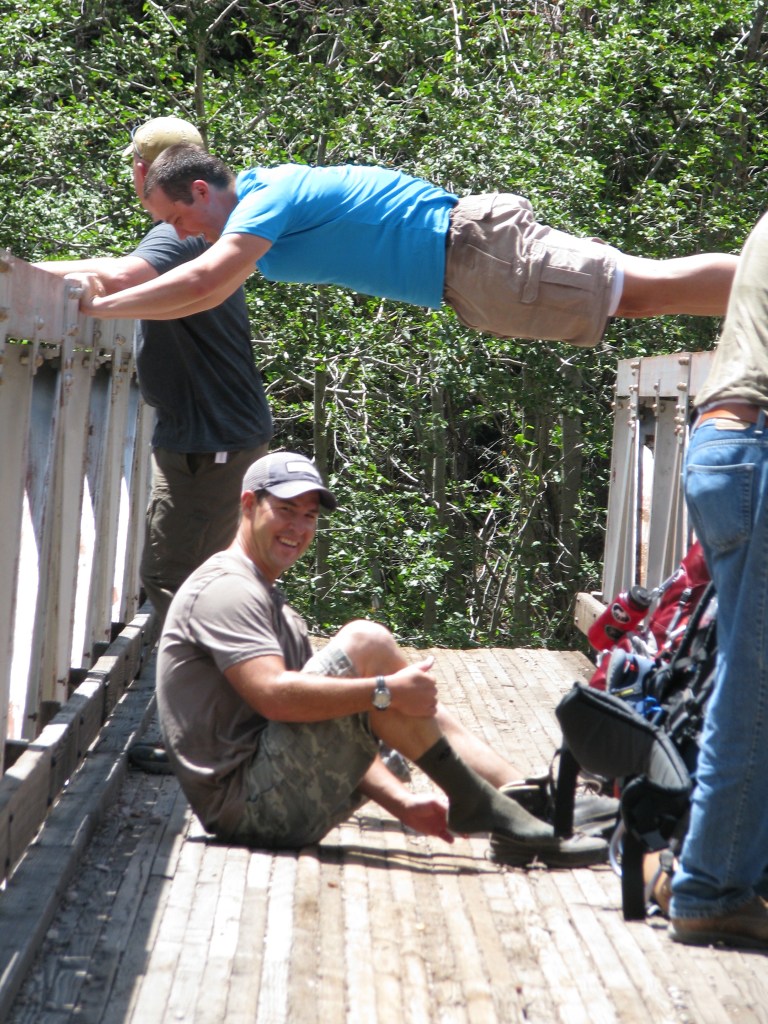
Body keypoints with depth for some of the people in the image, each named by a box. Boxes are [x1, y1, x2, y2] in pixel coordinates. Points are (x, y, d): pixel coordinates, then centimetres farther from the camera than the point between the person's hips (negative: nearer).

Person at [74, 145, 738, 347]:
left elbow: (204, 283, -34)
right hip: (464, 263, 8)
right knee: (634, 294, 12)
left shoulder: (268, 200, -18)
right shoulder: (257, 187, 11)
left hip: (475, 249, -8)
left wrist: (101, 306, -25)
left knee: (650, 286, -9)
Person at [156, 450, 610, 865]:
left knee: (420, 706, 5)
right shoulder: (225, 589, -6)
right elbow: (273, 696, -24)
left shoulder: (276, 608, 26)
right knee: (366, 643, -18)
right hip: (245, 800, -10)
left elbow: (340, 735, 19)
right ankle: (476, 804, -14)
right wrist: (386, 691, -23)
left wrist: (403, 802, 5)